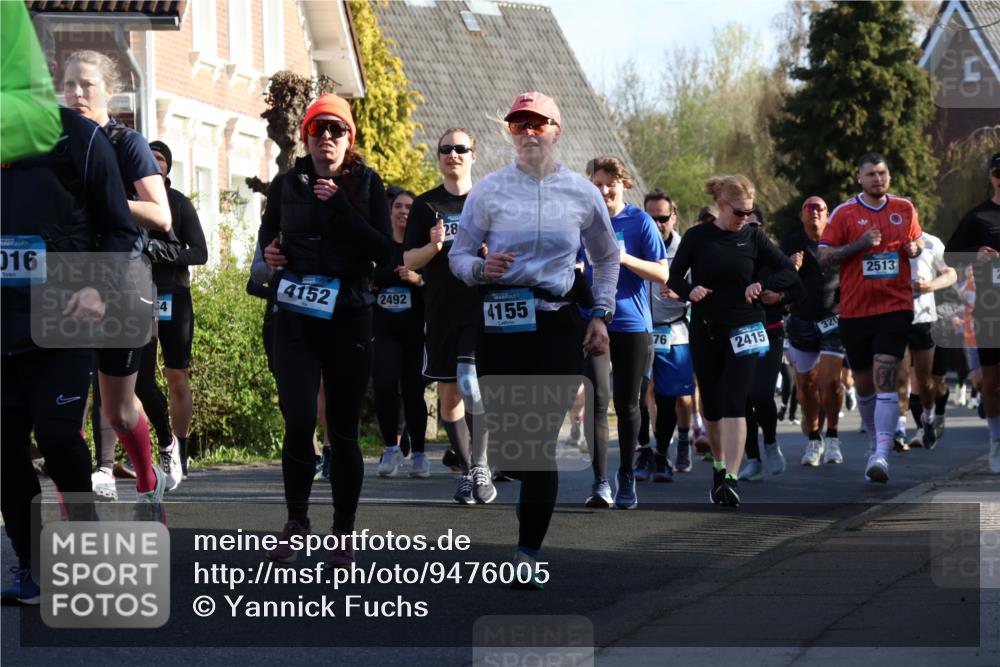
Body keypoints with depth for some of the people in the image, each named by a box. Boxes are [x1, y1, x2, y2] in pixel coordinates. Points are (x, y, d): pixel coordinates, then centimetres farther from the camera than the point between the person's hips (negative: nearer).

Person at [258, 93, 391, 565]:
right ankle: (296, 521, 7)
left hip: (348, 318, -1)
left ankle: (344, 535, 13)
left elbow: (384, 251, -7)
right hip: (296, 319, 1)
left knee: (343, 431, 3)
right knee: (299, 422, -13)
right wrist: (269, 252, 3)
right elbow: (267, 231, 25)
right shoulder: (287, 184, 7)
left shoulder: (366, 183, 2)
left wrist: (340, 206, -15)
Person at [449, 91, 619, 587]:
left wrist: (601, 316, 12)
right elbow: (458, 255, 7)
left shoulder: (582, 193, 6)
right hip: (500, 324, 0)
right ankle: (533, 494, 30)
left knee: (541, 441, -6)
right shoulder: (489, 190, 3)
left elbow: (606, 258, 20)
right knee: (503, 441, -3)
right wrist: (480, 269, -15)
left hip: (559, 325, 0)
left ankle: (529, 554, -1)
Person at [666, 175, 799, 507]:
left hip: (743, 330, -2)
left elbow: (788, 271, 3)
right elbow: (674, 276, 4)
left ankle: (731, 477, -20)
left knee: (734, 404, -13)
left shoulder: (753, 237, 1)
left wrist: (762, 286, -14)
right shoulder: (697, 237, 0)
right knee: (711, 406, 11)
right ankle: (719, 466, 31)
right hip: (705, 331, 2)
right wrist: (689, 290, -18)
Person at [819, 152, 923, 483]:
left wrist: (914, 249, 0)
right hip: (855, 310, 1)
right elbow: (824, 257, -3)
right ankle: (875, 442, 34)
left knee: (885, 381, -15)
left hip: (895, 307, -1)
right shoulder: (844, 213, 0)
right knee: (864, 385, 12)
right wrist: (860, 244, -15)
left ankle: (881, 455, -23)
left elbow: (917, 242, 24)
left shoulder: (905, 209, 7)